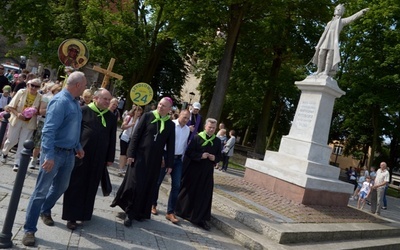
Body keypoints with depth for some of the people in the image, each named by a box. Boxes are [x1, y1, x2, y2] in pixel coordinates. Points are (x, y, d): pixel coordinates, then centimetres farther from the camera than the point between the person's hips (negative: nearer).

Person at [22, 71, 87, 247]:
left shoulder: (74, 102, 8)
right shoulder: (60, 101, -19)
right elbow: (48, 130, -25)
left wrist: (78, 147, 23)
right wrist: (49, 156, -30)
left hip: (69, 153, 9)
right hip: (55, 152, -8)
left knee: (61, 186, 21)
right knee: (41, 190, 0)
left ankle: (45, 211, 45)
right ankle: (29, 229, 12)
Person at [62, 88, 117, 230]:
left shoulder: (111, 117, 6)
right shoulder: (83, 111, -4)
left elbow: (112, 139, 8)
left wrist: (110, 158, 6)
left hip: (98, 158, 3)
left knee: (91, 187, 13)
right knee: (76, 185, 4)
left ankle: (84, 213, 29)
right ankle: (72, 216, 13)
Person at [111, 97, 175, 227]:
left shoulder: (170, 125, 2)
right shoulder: (148, 116, -5)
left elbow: (170, 146, 4)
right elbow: (136, 135, -5)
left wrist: (169, 164, 1)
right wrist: (131, 154, -11)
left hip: (155, 160, 3)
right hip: (140, 156, -2)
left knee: (148, 187, 10)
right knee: (134, 184, -3)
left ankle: (140, 212, 25)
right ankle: (130, 212, 14)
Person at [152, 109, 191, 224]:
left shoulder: (187, 129, 7)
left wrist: (182, 158, 13)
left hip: (178, 159, 5)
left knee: (176, 185, 0)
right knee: (157, 182, 8)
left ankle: (170, 212, 7)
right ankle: (153, 205, 30)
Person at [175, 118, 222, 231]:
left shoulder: (217, 141, 6)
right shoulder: (197, 138, -6)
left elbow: (219, 156, 11)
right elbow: (188, 152, -11)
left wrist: (214, 158, -10)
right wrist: (201, 155, -20)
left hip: (207, 172, 3)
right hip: (193, 169, -3)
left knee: (204, 195, 1)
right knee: (188, 191, 11)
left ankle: (200, 217, 9)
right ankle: (180, 210, 31)